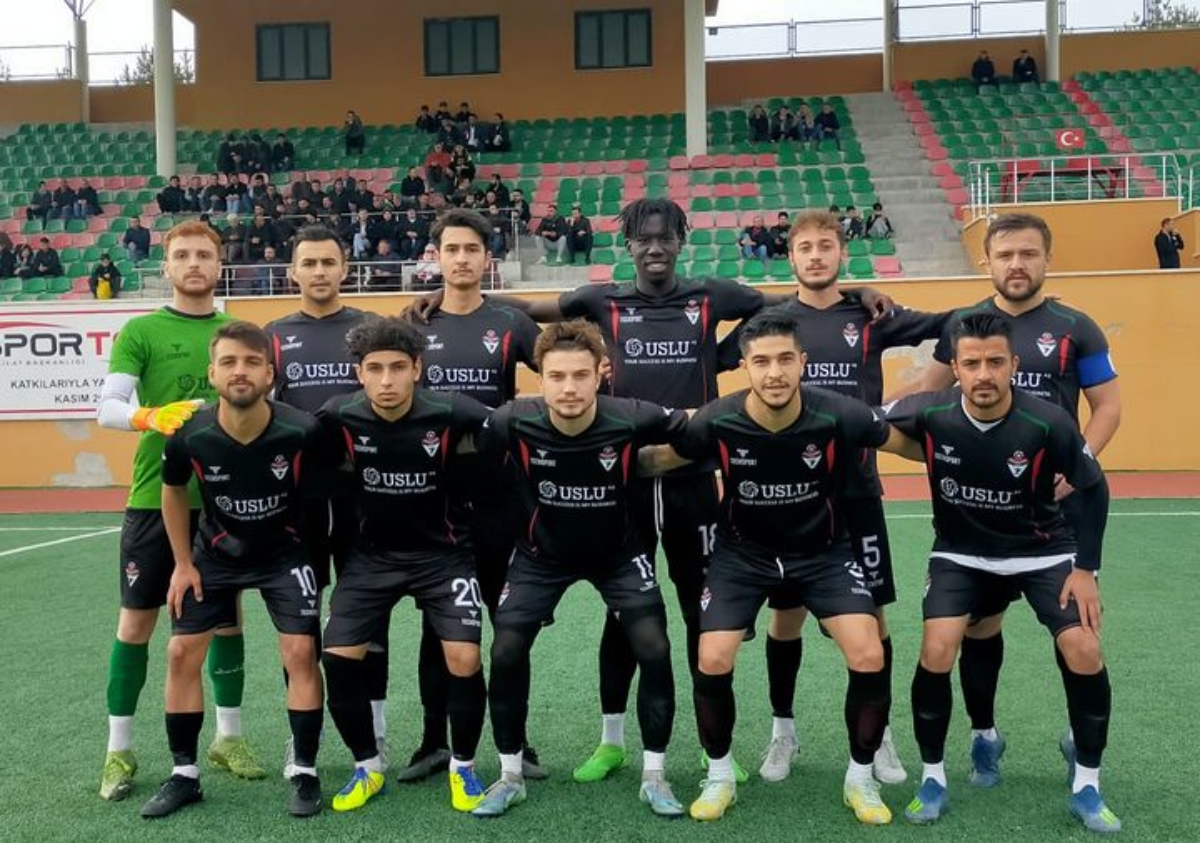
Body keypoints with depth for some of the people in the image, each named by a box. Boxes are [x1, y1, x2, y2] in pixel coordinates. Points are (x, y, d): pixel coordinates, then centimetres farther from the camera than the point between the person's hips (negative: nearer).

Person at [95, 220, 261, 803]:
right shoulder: (140, 331, -1)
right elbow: (107, 408, -10)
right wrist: (153, 416, -28)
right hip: (155, 496, -3)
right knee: (137, 621, 4)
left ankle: (228, 737, 24)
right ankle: (119, 749, 17)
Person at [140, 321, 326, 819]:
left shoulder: (301, 432, -29)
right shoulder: (189, 436, -23)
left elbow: (319, 497, -9)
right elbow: (173, 492, 0)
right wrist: (183, 563, 2)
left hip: (285, 553, -2)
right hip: (216, 554, 3)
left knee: (301, 653, -9)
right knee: (182, 655, 1)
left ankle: (305, 774, 6)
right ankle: (184, 775, 18)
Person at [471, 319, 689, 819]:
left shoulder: (631, 419, -28)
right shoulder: (513, 423, -27)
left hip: (618, 553, 0)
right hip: (541, 555, 1)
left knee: (654, 650, -10)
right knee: (506, 653, -6)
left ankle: (654, 777, 10)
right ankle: (510, 776, 15)